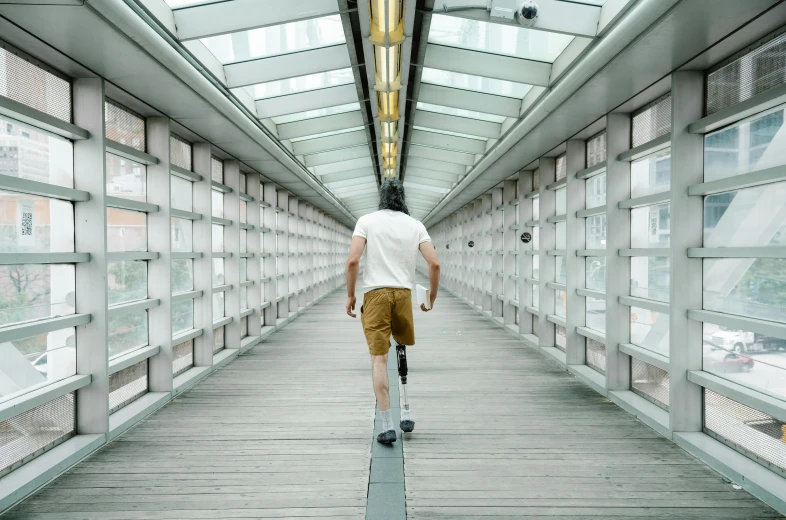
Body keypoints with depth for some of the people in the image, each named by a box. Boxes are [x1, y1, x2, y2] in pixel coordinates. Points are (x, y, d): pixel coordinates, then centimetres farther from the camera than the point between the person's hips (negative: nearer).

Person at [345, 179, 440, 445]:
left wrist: (350, 295, 1)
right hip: (404, 293, 2)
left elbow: (352, 260, -9)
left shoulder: (367, 220, 3)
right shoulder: (416, 225, 8)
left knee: (379, 359, -1)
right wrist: (432, 296, 11)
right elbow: (434, 263, -1)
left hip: (375, 293, -2)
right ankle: (407, 413, 21)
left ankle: (387, 426, 0)